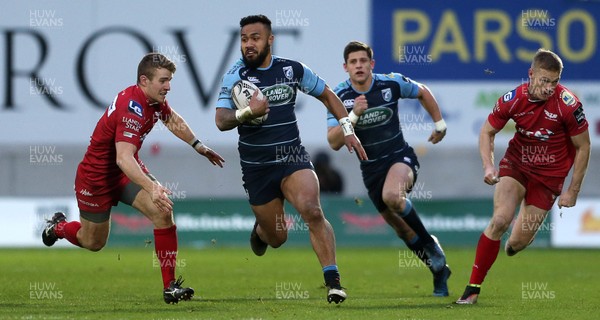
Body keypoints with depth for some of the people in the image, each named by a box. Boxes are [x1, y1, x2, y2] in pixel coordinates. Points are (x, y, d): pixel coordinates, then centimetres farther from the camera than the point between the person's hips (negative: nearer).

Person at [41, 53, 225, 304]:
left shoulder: (155, 99, -8)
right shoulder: (132, 108, -35)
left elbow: (173, 120, 18)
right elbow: (123, 158, -45)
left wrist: (198, 146, 20)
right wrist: (152, 188, -57)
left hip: (128, 171, 7)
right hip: (96, 177, -7)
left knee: (163, 211, -17)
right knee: (93, 243, 12)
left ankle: (170, 286, -13)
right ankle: (58, 227, 46)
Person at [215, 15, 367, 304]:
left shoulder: (292, 70, 0)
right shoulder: (236, 75, -7)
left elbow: (327, 95, 15)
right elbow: (221, 121, -18)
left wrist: (347, 129, 5)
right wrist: (248, 113, -37)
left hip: (292, 158, 0)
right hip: (256, 168, 0)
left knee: (312, 211, -26)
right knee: (277, 238, 7)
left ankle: (333, 280, -24)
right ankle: (261, 229, 45)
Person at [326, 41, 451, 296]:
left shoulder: (392, 83, -10)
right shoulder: (339, 96, -9)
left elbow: (423, 93, 11)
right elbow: (334, 143, -15)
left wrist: (439, 124, 15)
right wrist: (354, 115, -27)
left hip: (400, 157, -3)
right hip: (371, 168, 3)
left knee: (392, 196, -36)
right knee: (402, 230, 8)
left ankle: (430, 244, -14)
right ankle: (438, 269, 30)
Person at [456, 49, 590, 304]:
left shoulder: (568, 104, -22)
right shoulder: (512, 100, -16)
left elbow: (583, 147, -9)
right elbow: (487, 132, 2)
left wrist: (573, 191, -7)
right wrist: (488, 166, -14)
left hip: (550, 175, -1)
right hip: (516, 164, 1)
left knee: (519, 241, 0)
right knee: (500, 220, -21)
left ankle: (511, 248, 42)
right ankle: (473, 288, -12)